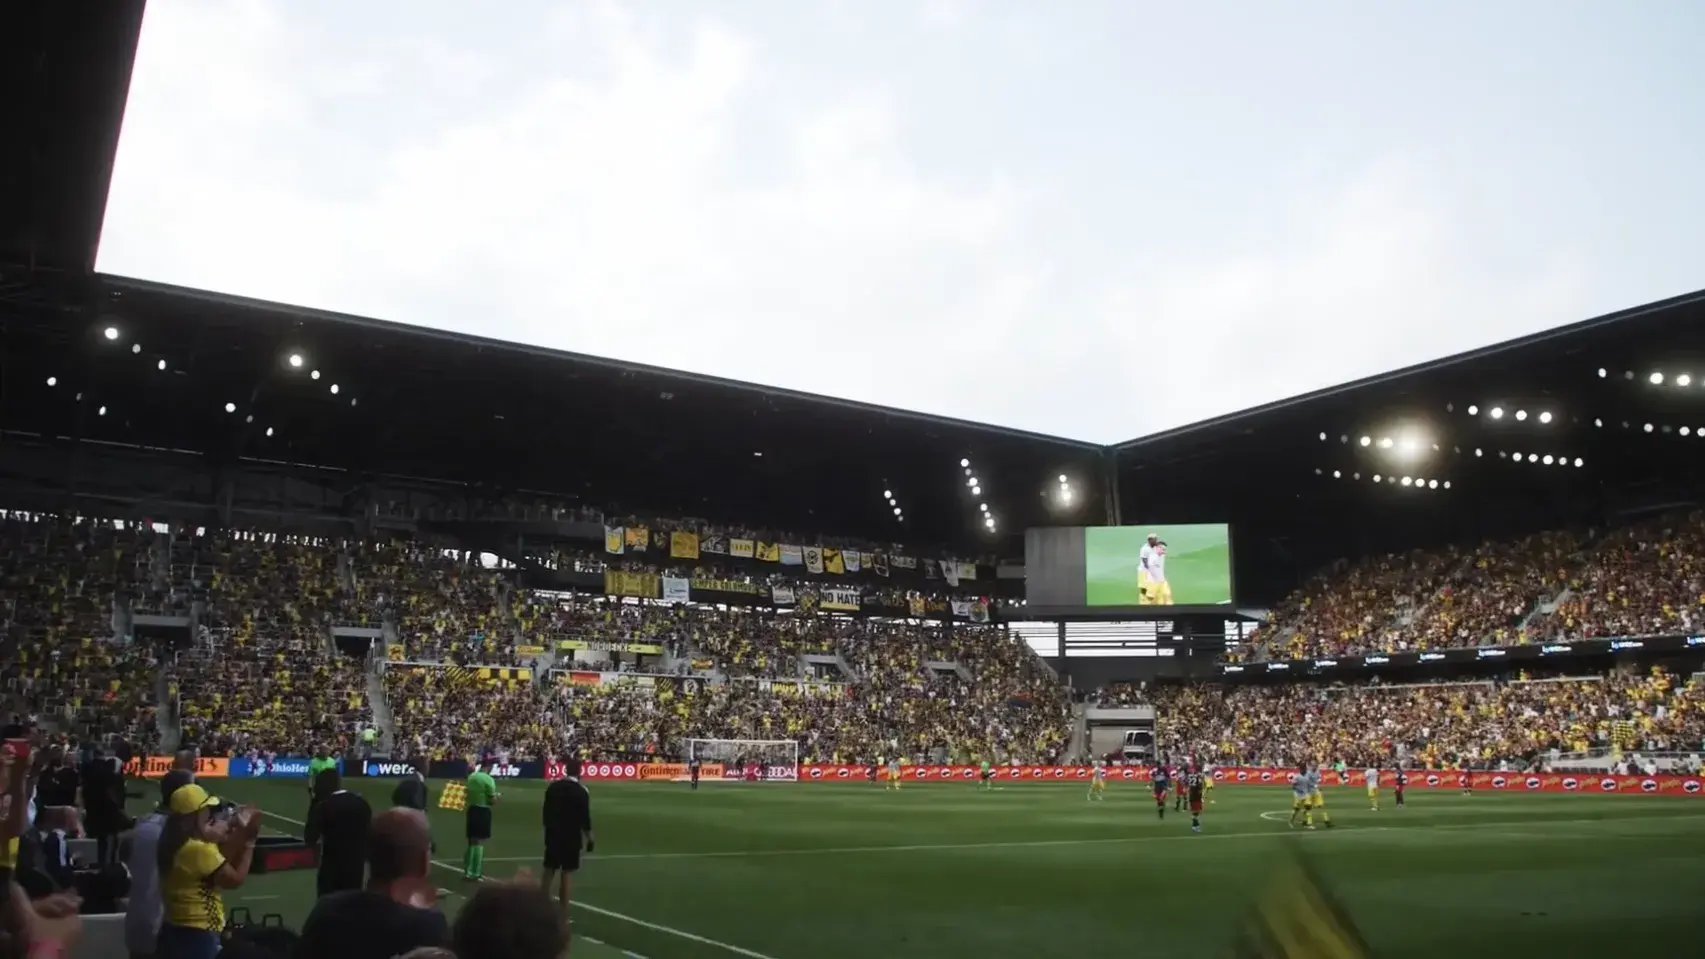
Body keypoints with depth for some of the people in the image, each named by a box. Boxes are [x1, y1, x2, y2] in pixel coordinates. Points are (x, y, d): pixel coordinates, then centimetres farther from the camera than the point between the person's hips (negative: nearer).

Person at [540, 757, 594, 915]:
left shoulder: (552, 787, 2)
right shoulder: (581, 791, -12)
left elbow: (546, 812, 8)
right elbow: (585, 818, -12)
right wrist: (589, 838, -3)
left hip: (553, 835, 5)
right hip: (571, 837, -4)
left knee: (549, 870, 14)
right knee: (567, 873, 1)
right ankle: (563, 912, 3)